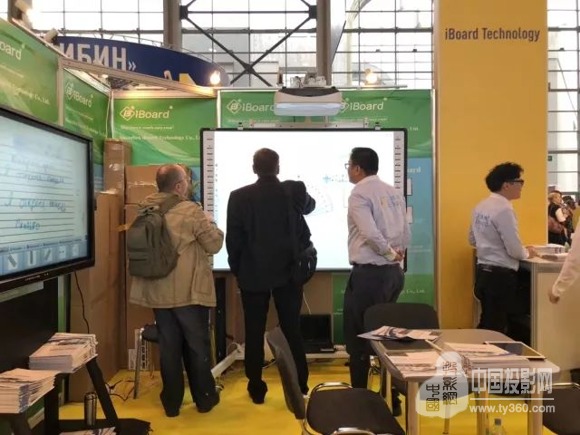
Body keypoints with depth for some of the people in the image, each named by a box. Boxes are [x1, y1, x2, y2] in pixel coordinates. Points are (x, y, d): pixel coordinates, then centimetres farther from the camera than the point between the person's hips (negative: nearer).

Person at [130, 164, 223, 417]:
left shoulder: (145, 210, 2)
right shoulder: (191, 211, -15)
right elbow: (214, 245, -9)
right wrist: (210, 226, 10)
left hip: (157, 290, 5)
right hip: (189, 291, -5)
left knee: (168, 345, 13)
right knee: (197, 344, 10)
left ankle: (171, 402, 22)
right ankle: (204, 399, 22)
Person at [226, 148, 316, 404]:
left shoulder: (239, 196, -7)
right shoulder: (295, 190, -3)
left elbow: (233, 238, -5)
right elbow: (309, 206, 20)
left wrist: (236, 269, 8)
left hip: (253, 273, -1)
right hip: (288, 270, 1)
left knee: (254, 332, 9)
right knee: (292, 330, 10)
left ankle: (256, 388, 17)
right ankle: (300, 386, 19)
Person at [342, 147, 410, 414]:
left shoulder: (359, 194, -10)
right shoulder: (393, 193, 11)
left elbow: (370, 233, -22)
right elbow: (406, 233, 9)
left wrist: (390, 253, -8)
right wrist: (396, 255, 10)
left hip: (368, 273, -8)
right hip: (393, 272, 8)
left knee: (358, 337, 5)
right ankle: (391, 399, 24)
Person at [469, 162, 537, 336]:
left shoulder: (480, 207, 7)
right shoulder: (504, 209, -18)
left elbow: (473, 240, 17)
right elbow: (514, 250, -18)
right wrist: (527, 253, 2)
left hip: (483, 271, 8)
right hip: (501, 275, -8)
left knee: (487, 325, 18)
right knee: (497, 328, 3)